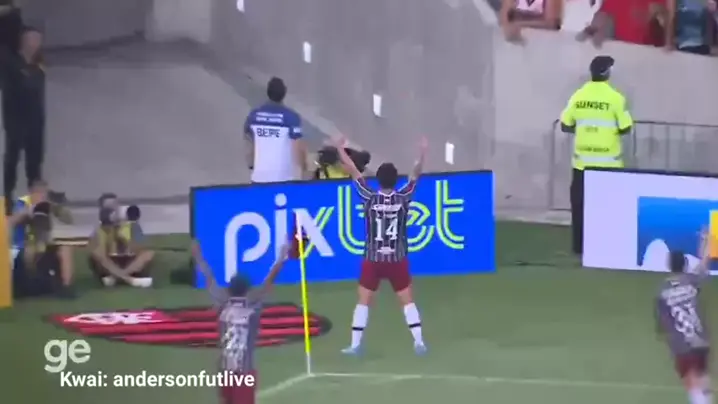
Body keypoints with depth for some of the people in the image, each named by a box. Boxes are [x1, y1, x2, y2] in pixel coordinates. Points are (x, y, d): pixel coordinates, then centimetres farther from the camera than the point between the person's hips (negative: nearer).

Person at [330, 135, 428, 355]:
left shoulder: (370, 198, -11)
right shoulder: (403, 198, -9)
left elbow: (354, 172, -3)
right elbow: (415, 175, 1)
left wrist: (340, 149, 5)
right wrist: (423, 152, 9)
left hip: (373, 259, 0)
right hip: (397, 259, 1)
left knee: (363, 302, 7)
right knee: (408, 301, 8)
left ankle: (355, 345, 4)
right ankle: (419, 342, 2)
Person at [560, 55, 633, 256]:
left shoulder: (578, 96, 0)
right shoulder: (615, 97, -10)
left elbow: (565, 126, 4)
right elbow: (625, 128, -9)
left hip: (582, 160, 3)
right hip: (608, 162, -3)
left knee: (580, 204, 9)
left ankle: (580, 246, 11)